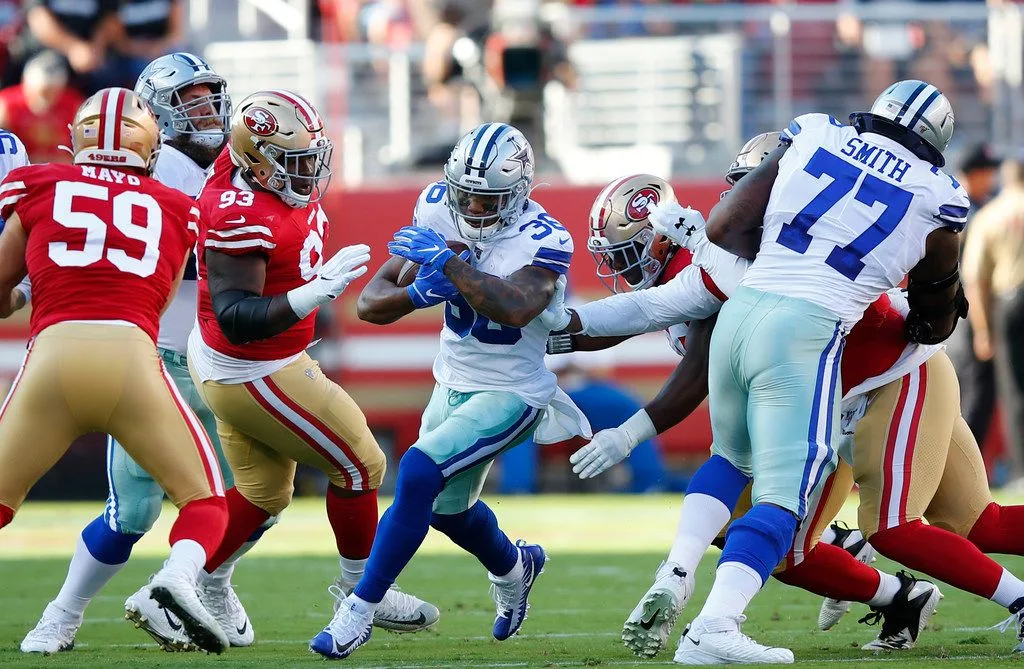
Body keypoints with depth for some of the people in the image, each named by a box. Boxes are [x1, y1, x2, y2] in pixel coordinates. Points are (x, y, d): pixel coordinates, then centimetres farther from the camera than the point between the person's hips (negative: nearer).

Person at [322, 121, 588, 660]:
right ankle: (514, 567, 57)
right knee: (448, 506, 24)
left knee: (418, 474, -23)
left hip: (509, 395, -7)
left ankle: (358, 613, -14)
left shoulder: (543, 241, -23)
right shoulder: (437, 211, -9)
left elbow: (514, 309, -44)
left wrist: (446, 260, -40)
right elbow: (372, 304, -10)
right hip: (454, 384, 7)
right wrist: (418, 293, -31)